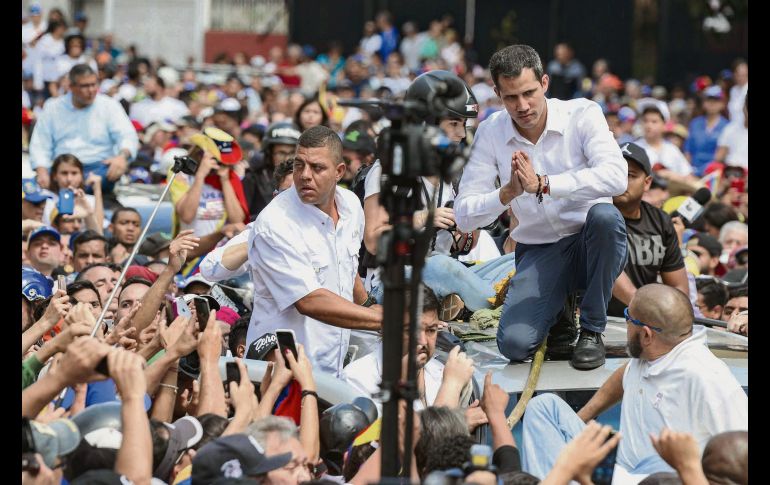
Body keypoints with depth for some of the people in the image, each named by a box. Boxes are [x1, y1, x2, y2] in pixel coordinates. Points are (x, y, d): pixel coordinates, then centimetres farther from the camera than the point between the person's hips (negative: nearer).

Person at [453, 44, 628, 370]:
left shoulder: (582, 114, -11)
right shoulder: (491, 133, -4)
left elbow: (616, 177, -29)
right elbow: (464, 216, -6)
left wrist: (542, 184, -33)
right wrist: (508, 193, -26)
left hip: (590, 245, -1)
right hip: (538, 253, 1)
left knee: (605, 215, -37)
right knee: (514, 344, -23)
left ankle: (592, 330, -16)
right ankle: (560, 313, 15)